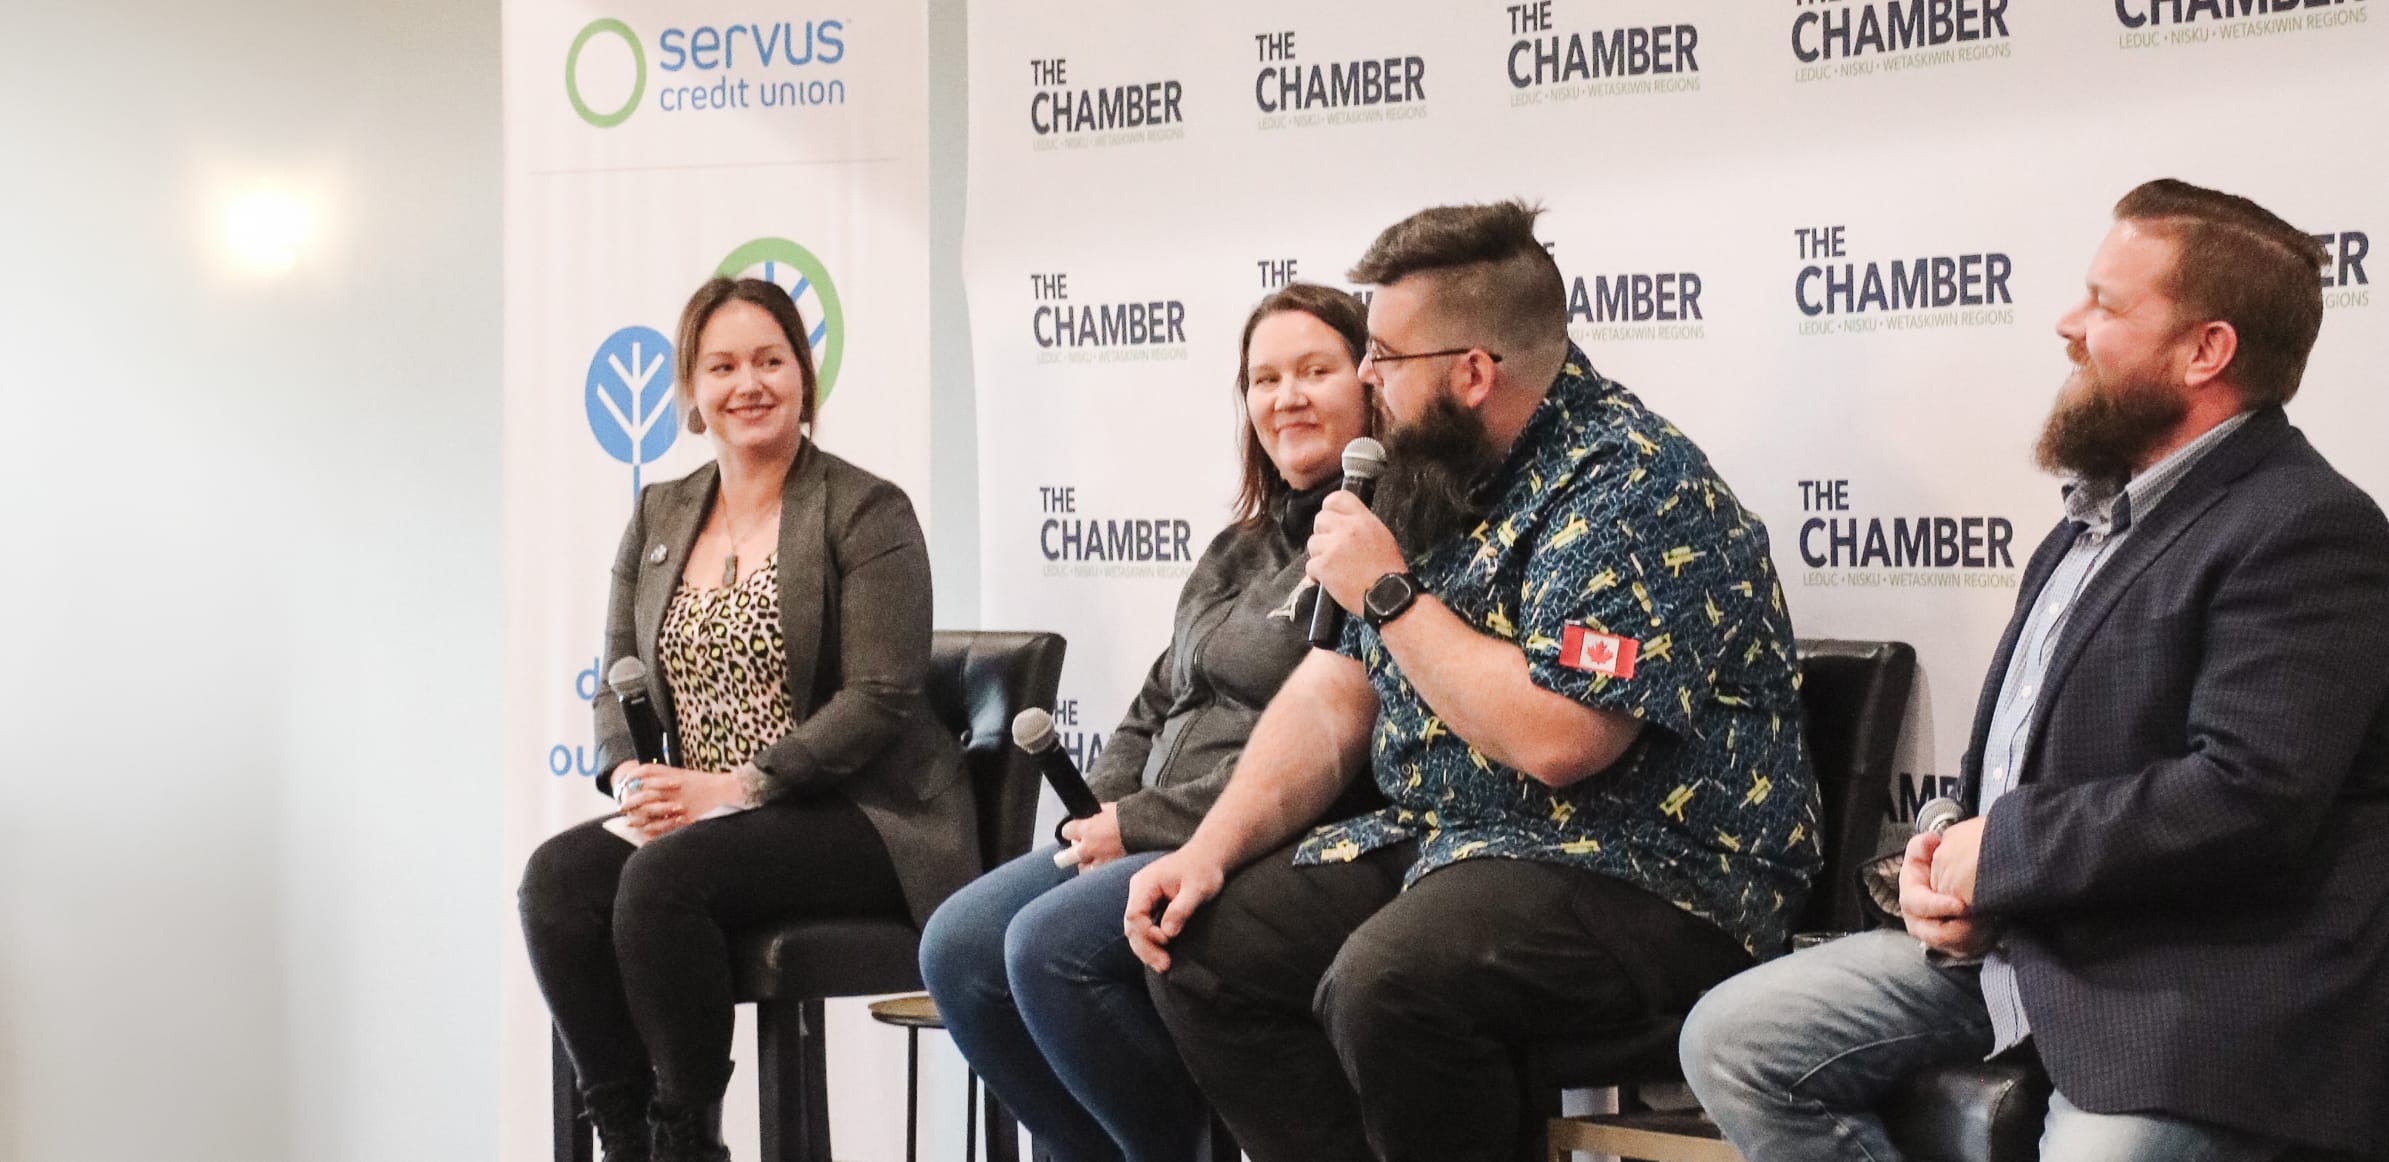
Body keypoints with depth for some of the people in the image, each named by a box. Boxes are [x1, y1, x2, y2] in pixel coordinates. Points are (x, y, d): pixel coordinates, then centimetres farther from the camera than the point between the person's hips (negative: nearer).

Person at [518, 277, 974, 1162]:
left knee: (663, 876, -31)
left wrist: (736, 787, -19)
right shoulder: (659, 516, 15)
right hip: (689, 813, 6)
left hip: (859, 817, -5)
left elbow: (879, 697, -12)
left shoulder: (866, 512, -4)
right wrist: (631, 775, -7)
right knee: (557, 876, -23)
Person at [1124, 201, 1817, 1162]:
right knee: (1200, 949, -1)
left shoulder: (1634, 488, -18)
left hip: (1648, 873, -9)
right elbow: (1335, 692, 12)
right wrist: (1211, 850, 0)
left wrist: (1391, 593, -19)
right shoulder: (1434, 478, 9)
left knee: (1384, 983, -33)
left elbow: (1555, 739, -29)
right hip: (1446, 836, 9)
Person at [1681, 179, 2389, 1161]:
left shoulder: (2306, 535, -13)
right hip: (2011, 939, 9)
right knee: (1730, 1042, 2)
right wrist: (1948, 854, 2)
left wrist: (2002, 854, -15)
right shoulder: (2103, 510, 19)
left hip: (2194, 1000, -9)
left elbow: (2247, 792, -24)